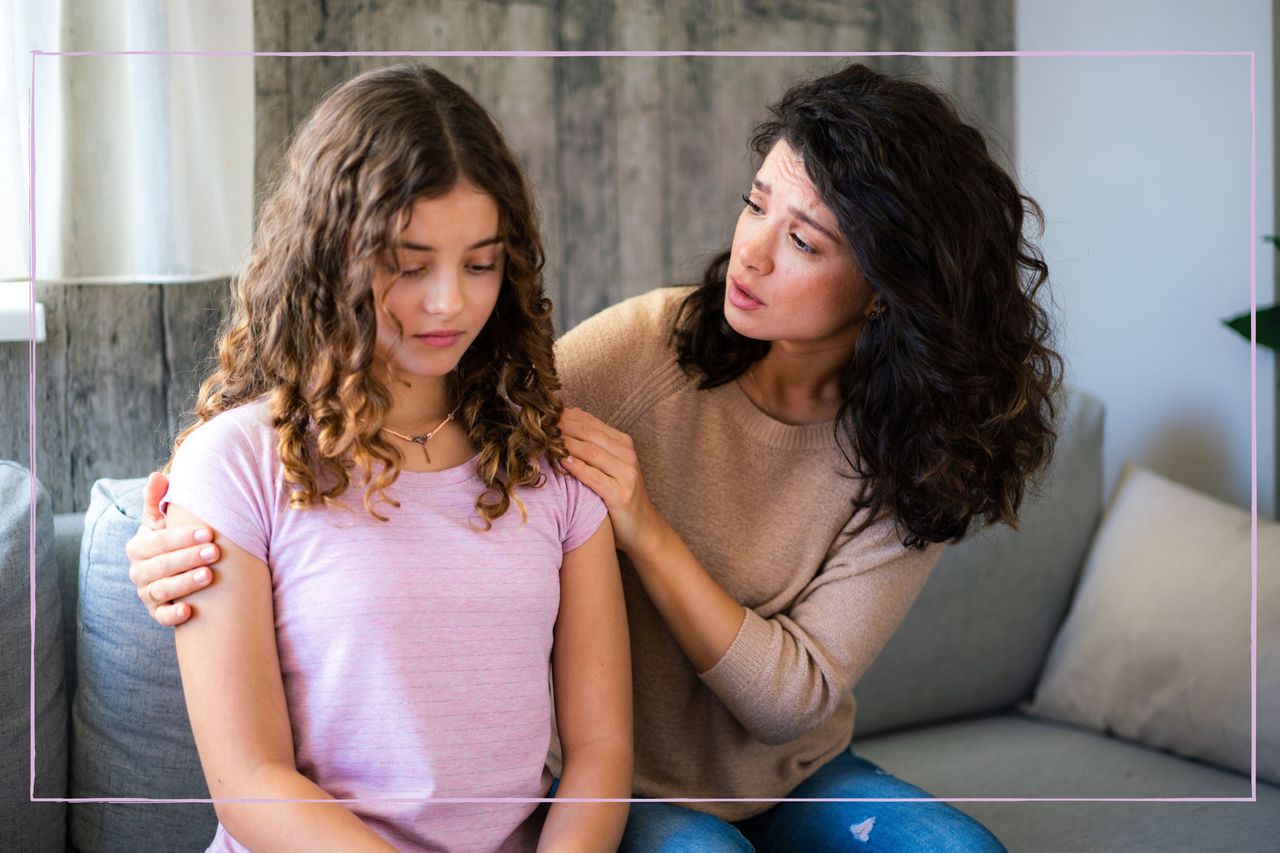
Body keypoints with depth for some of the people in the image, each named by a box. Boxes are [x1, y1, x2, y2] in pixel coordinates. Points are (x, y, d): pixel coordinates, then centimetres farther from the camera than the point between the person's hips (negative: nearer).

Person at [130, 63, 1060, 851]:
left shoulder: (915, 460, -12)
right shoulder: (646, 350, -17)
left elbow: (793, 696, -15)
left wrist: (646, 531, -27)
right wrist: (201, 549, -33)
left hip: (796, 777, 2)